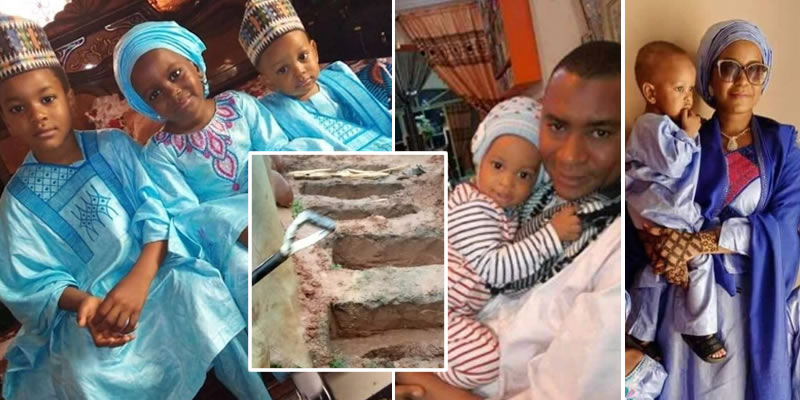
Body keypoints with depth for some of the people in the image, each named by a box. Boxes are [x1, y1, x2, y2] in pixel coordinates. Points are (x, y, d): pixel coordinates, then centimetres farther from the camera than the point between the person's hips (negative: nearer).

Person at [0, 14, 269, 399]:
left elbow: (156, 210, -8)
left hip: (151, 272, 1)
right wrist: (85, 303, -25)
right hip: (80, 310, -1)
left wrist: (139, 278, -24)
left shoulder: (114, 146, 1)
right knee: (83, 368, -31)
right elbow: (34, 282, -3)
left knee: (195, 288, -29)